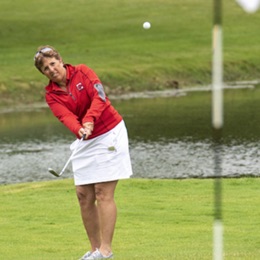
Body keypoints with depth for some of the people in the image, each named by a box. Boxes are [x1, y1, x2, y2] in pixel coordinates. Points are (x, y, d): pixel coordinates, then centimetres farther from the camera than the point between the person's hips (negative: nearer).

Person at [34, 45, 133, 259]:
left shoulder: (82, 72, -7)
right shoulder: (51, 94, 1)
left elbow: (99, 96, -20)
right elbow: (66, 116, -17)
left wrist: (90, 120, -36)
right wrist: (79, 130, -37)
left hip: (110, 134, -5)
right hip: (84, 142, 5)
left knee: (103, 193, -11)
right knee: (84, 195, 2)